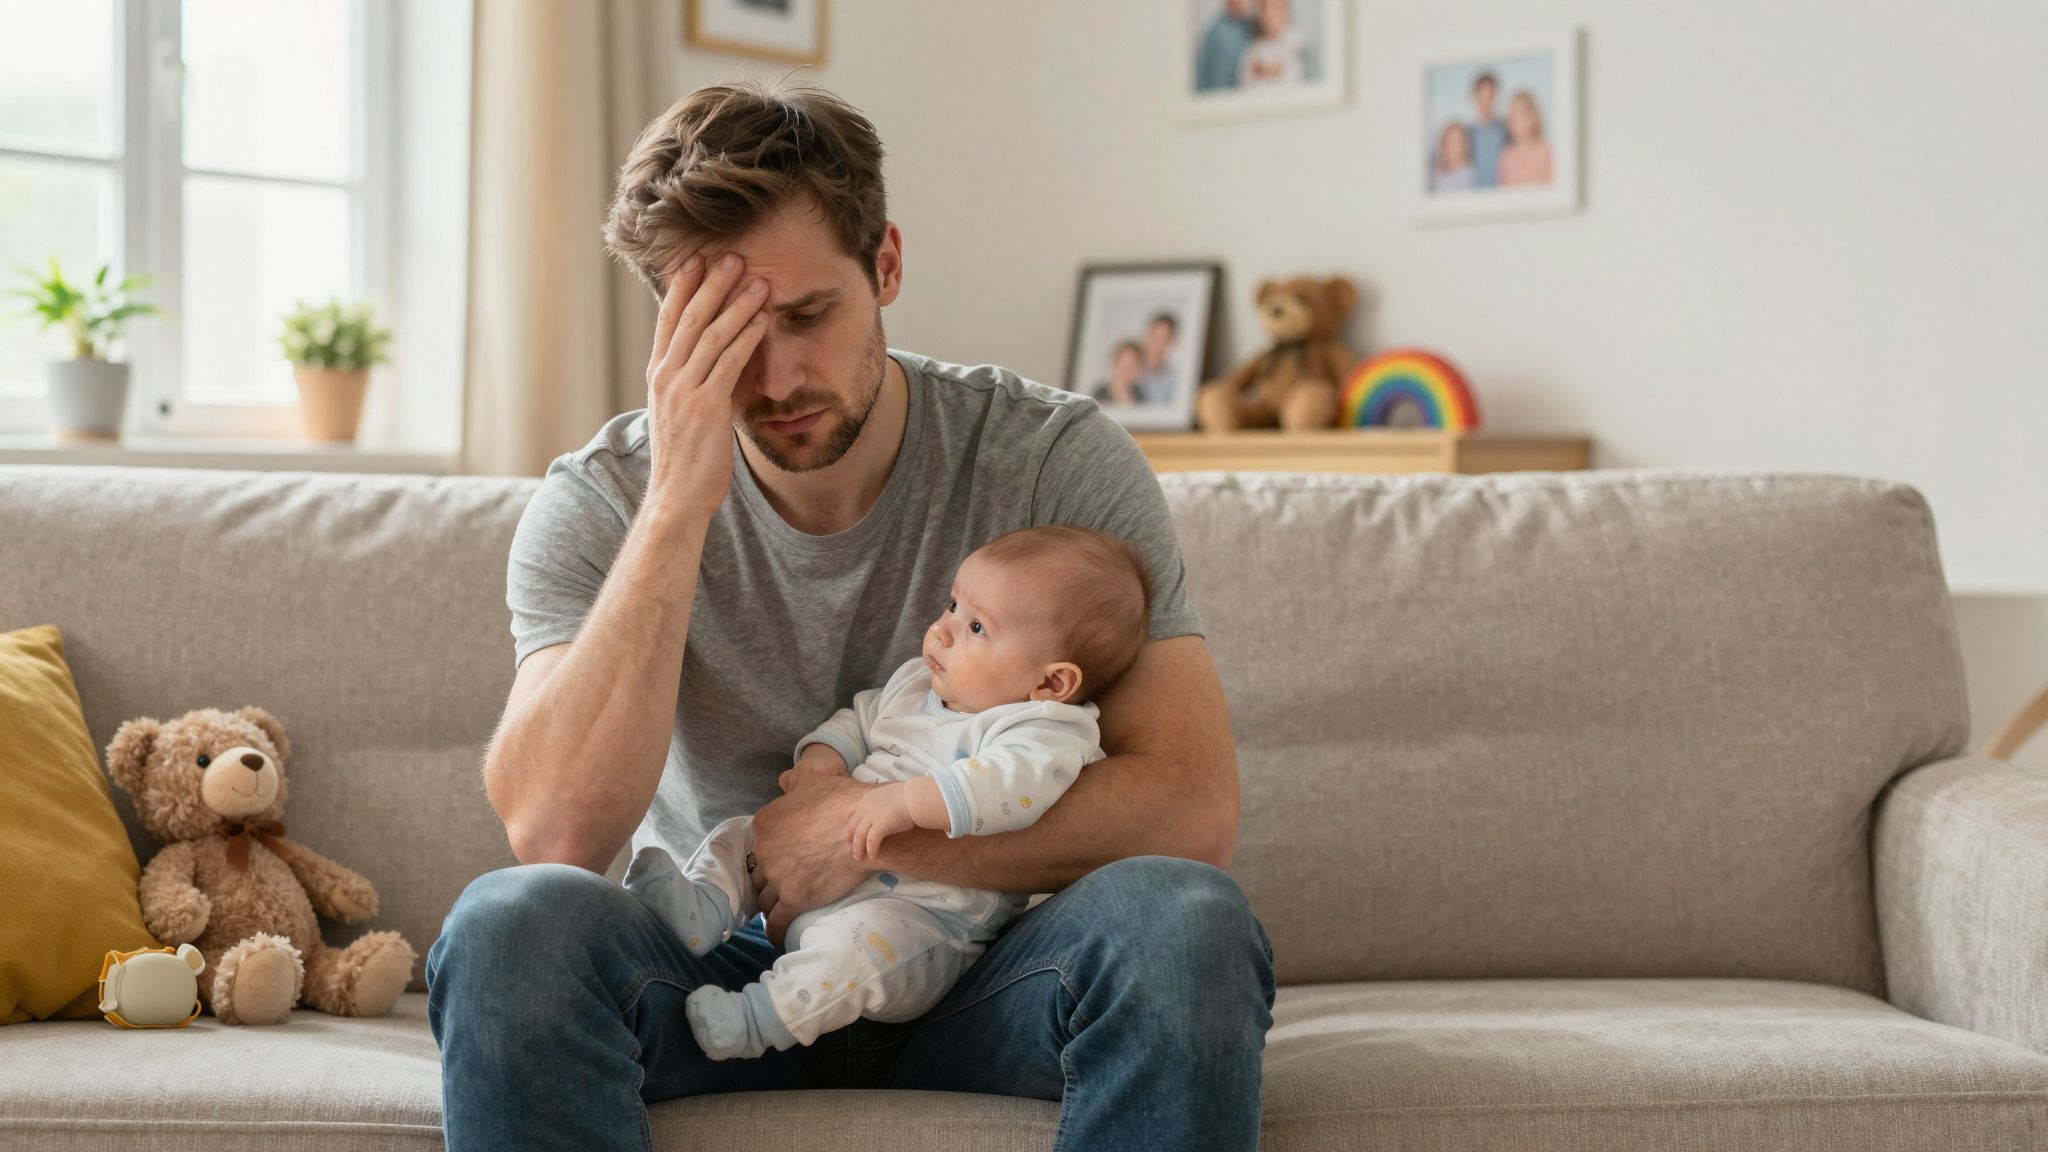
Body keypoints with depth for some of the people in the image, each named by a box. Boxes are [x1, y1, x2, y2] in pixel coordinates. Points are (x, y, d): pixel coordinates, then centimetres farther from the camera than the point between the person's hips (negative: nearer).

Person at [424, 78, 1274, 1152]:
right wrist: (680, 507, -26)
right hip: (713, 963, 0)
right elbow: (553, 833, -22)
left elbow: (1192, 808, -15)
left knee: (1185, 920, -32)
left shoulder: (1060, 460, -9)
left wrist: (875, 825, -18)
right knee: (507, 922, -31)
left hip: (972, 969, 0)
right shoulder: (600, 503, -7)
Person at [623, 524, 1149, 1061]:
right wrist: (824, 759, 4)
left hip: (924, 918, -9)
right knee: (742, 833, 10)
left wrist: (908, 801, -40)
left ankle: (762, 1018, -34)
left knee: (863, 937, -39)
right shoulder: (915, 683, 12)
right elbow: (860, 717, 26)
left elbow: (1014, 782, -36)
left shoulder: (1049, 733, -16)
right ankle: (705, 907, -12)